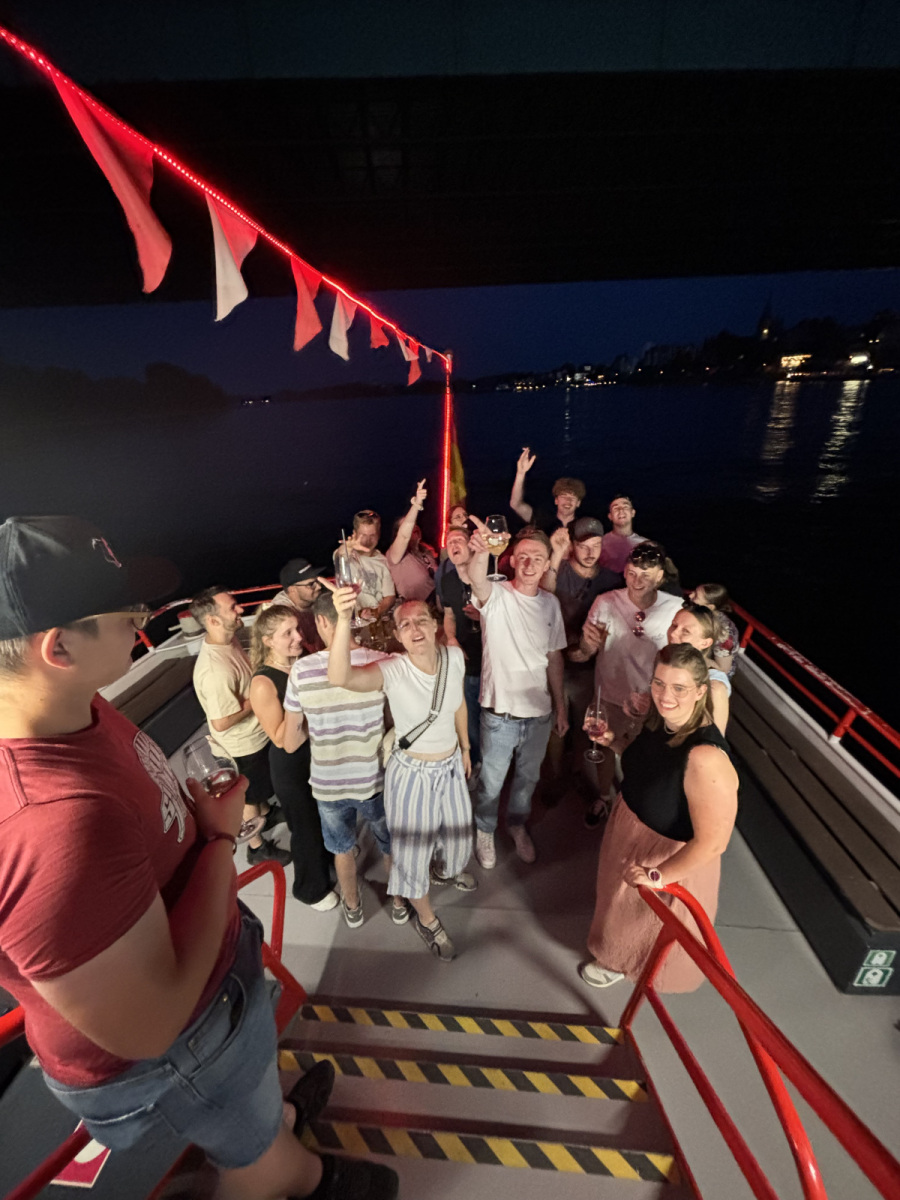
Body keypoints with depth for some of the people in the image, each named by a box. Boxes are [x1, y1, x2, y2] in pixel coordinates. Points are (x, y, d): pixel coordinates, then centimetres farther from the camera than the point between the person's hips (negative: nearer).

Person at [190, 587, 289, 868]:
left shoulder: (229, 639, -9)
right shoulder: (215, 670, -38)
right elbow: (221, 722, -32)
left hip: (257, 732, 8)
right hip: (244, 743, -8)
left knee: (263, 784, 32)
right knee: (251, 796, 16)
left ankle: (266, 813, 59)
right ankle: (257, 847, 40)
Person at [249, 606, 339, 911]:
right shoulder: (263, 683, -26)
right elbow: (280, 739, -24)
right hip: (291, 765, -6)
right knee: (307, 827, 15)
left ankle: (331, 862, 57)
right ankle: (311, 888, 43)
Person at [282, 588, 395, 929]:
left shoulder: (301, 670, -20)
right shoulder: (381, 662, -21)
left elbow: (290, 744, -10)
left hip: (328, 783, 1)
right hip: (375, 779, 0)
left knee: (343, 849, 30)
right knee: (391, 845, 28)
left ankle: (352, 907, 53)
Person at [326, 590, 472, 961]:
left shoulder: (454, 657, -14)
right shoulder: (392, 670, -28)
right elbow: (339, 677, -48)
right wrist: (344, 619, -62)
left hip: (452, 767, 5)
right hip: (412, 774, -4)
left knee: (457, 838, 26)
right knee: (414, 850, 14)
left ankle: (449, 869, 66)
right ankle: (427, 920, 47)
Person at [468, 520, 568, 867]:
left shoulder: (550, 603, -1)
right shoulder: (496, 596, -15)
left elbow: (554, 657, 7)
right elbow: (477, 580, -40)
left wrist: (560, 705, 9)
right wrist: (482, 550, -61)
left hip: (540, 712, 4)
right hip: (500, 712, -4)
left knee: (528, 777, 24)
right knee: (491, 781, 16)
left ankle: (518, 825, 51)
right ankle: (485, 831, 45)